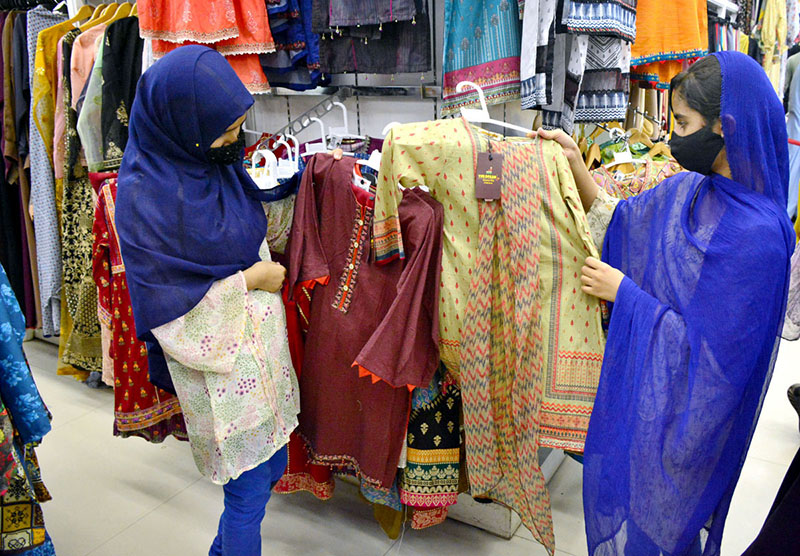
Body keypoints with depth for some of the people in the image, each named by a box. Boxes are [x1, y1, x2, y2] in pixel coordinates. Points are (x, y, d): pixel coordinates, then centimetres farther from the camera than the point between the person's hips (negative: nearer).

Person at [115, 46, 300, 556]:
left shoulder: (222, 160, 1)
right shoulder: (144, 197, -22)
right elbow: (165, 304, -20)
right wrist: (249, 279, -16)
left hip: (262, 343, 8)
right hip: (221, 360, -8)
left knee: (272, 466, 22)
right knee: (249, 490, 6)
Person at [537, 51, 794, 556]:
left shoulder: (757, 237, -28)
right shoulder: (683, 191, -4)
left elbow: (710, 351, -25)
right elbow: (616, 222, 11)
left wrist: (625, 293, -19)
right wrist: (575, 163, 0)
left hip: (679, 413, -7)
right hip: (637, 389, 7)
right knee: (613, 487, 26)